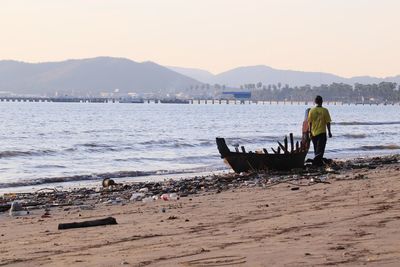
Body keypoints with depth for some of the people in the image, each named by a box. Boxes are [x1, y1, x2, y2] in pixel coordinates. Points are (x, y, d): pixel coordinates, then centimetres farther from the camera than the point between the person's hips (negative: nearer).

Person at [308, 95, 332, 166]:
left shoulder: (312, 111, -1)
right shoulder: (324, 111, -8)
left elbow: (310, 122, 2)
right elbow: (328, 122, -6)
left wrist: (310, 132, 11)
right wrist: (329, 132, 2)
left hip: (314, 133, 3)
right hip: (322, 132, -3)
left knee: (316, 149, 16)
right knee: (320, 149, -4)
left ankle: (319, 162, 25)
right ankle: (317, 160, -22)